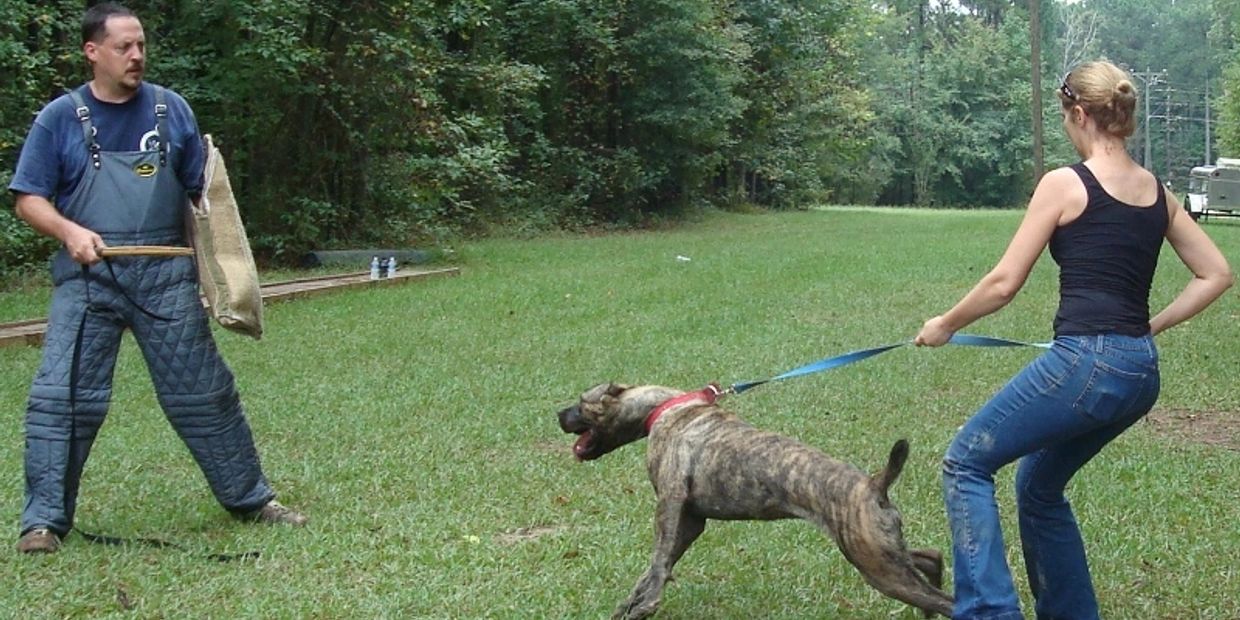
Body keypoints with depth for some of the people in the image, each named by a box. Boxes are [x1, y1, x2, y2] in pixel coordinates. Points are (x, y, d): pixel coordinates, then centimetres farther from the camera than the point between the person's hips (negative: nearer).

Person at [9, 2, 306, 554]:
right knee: (63, 396, -5)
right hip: (88, 277, -1)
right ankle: (44, 520, 6)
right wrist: (69, 230, -19)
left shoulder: (171, 109, 7)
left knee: (203, 390, 8)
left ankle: (250, 497, 21)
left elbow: (202, 190, 11)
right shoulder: (60, 118, 1)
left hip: (166, 276, 1)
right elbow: (29, 199, 1)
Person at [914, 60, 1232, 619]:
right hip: (1141, 373, 8)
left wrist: (946, 325, 9)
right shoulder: (1157, 192, 12)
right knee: (1040, 485, 25)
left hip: (1084, 362, -8)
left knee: (966, 463, 5)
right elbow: (1216, 274, 16)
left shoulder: (1065, 184, -7)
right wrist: (1149, 326, 18)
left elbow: (1003, 284, -5)